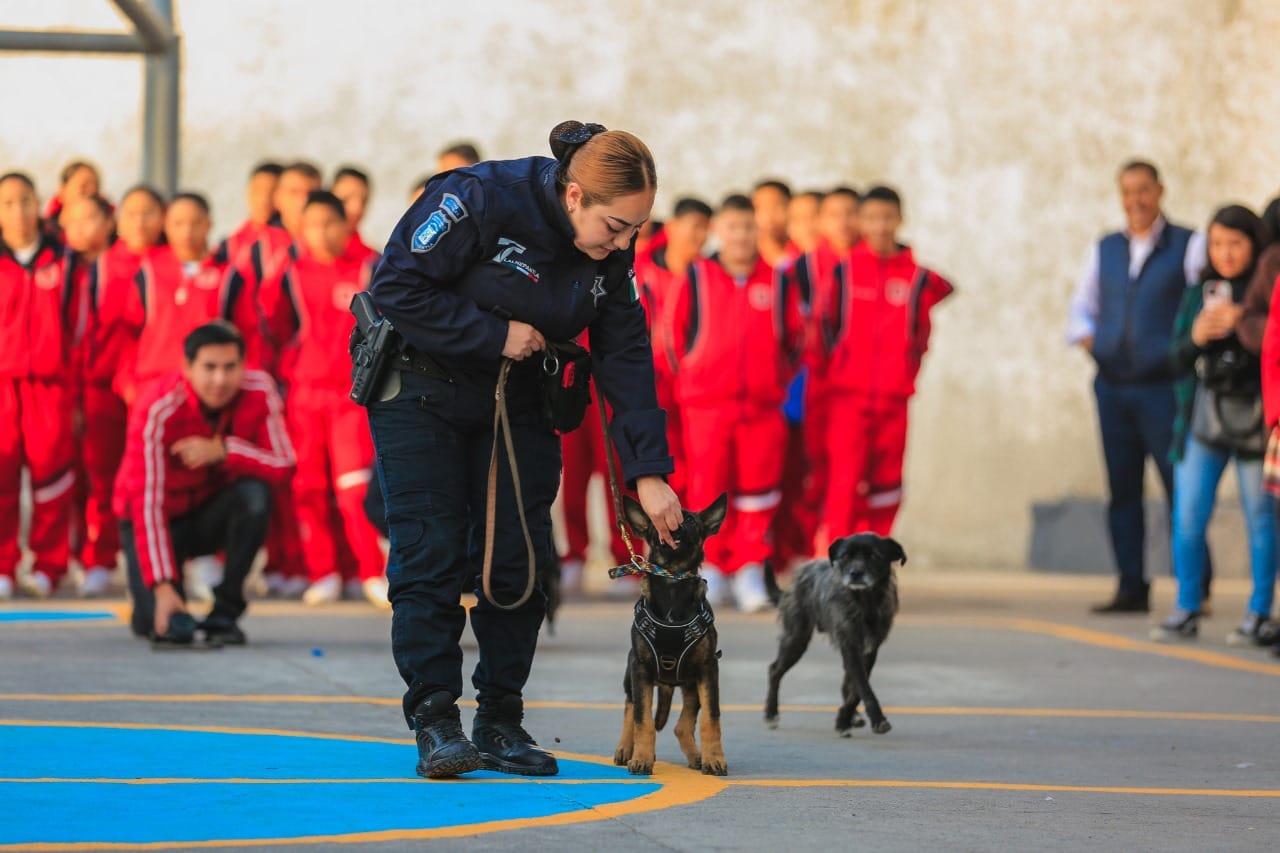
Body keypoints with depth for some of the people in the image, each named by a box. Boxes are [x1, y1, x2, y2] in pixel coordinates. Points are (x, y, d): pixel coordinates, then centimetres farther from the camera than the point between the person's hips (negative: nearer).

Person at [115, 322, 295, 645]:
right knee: (172, 627, -21)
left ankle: (224, 614, -16)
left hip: (213, 513, 3)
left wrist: (224, 450, -38)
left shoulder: (260, 392, -19)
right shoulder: (157, 410, -29)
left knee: (255, 494, -31)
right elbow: (147, 501, -30)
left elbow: (283, 465, -22)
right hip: (162, 519, -3)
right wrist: (162, 587, -36)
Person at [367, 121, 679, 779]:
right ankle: (434, 722, -8)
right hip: (423, 392, -5)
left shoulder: (610, 256, -7)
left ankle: (500, 722, 7)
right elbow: (397, 287, -24)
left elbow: (626, 359, -4)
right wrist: (494, 334, -23)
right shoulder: (479, 201, -25)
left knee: (518, 556, -2)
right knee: (431, 554, -11)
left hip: (517, 402, 5)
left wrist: (648, 471, -10)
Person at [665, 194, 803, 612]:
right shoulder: (696, 278, 2)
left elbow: (794, 337, 14)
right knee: (708, 488, -1)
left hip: (762, 405, 1)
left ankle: (750, 570, 3)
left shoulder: (776, 282, 5)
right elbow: (673, 332, 9)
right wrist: (691, 377, 10)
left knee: (758, 488, -1)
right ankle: (711, 567, 8)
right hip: (705, 405, -1)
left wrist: (779, 377, 11)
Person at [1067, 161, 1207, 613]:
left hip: (1165, 387, -5)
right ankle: (1131, 588, 11)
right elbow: (1082, 306, 25)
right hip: (1113, 386, 5)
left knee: (1180, 488, -6)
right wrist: (1088, 339, 7)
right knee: (1122, 490, 6)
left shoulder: (1189, 246, 1)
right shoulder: (1104, 250, 15)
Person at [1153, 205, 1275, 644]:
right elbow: (1178, 360, 12)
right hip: (1203, 412, 4)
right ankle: (1186, 610, 11)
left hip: (1254, 414, -4)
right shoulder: (1199, 293, 11)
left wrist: (1244, 325, -18)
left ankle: (1259, 613, 10)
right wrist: (1196, 338, -8)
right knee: (1188, 516, 1)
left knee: (1260, 517, 0)